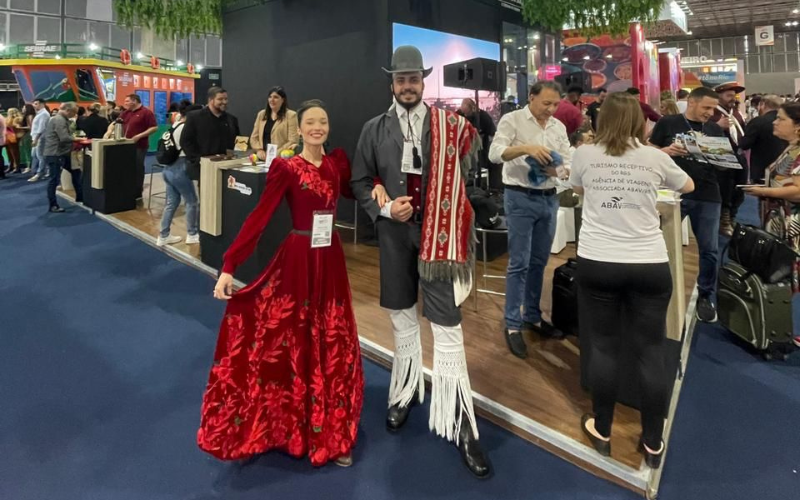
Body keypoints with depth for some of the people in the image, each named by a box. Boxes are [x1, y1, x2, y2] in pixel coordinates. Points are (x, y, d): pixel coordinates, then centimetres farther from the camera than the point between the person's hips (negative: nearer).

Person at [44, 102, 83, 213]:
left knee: (75, 172, 17)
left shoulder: (62, 119, 16)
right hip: (54, 154, -11)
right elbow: (64, 138, -25)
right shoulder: (59, 120, -17)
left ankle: (80, 197, 27)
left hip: (61, 153, 11)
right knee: (54, 180, -4)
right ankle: (53, 206, 2)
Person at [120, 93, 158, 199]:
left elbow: (154, 127, -14)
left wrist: (139, 136, -19)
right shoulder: (125, 113, 14)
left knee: (138, 169, 0)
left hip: (140, 146, -7)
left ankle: (137, 195, 7)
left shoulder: (146, 112, -7)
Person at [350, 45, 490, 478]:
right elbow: (360, 182, 8)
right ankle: (406, 392, 39)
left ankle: (460, 420, 9)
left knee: (446, 324, -3)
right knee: (402, 316, 17)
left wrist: (455, 213, -6)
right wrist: (384, 208, -8)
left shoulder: (449, 125, 0)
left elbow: (467, 171, 5)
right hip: (393, 234, 3)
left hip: (438, 234, -2)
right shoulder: (375, 129, 5)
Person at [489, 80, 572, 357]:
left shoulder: (559, 126, 12)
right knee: (519, 263, -3)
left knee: (539, 262, 13)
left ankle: (532, 316, 26)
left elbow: (569, 162, 10)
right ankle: (513, 325, 6)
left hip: (549, 198, 6)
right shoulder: (512, 120, -4)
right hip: (521, 198, -6)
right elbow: (495, 153, -16)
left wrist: (558, 170, -13)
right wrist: (525, 148, -30)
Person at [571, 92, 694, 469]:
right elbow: (688, 186, 23)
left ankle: (602, 432, 26)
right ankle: (653, 444, 23)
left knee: (604, 347, 11)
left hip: (597, 263, 0)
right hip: (650, 266, 1)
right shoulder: (655, 158, 2)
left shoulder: (584, 154, 1)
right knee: (652, 352, 10)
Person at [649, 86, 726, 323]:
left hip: (707, 196, 3)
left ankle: (706, 296, 22)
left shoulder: (715, 129, 11)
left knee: (710, 249, 6)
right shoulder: (667, 123, 0)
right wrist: (667, 150, -20)